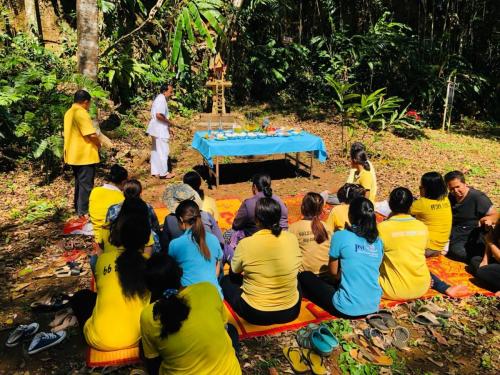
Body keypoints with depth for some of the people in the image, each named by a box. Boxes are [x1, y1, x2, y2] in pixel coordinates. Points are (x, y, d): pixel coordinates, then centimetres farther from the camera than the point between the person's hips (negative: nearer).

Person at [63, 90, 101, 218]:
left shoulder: (69, 113, 13)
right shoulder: (81, 113, -17)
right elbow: (92, 135, -23)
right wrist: (99, 144, -3)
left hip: (73, 154, 9)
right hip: (84, 155, -9)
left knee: (79, 182, 19)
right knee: (86, 184, -2)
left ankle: (78, 208, 28)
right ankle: (83, 212, 1)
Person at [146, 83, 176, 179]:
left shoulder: (160, 98, 16)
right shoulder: (161, 99, -16)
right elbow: (159, 115, -27)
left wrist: (168, 128, 19)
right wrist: (169, 122, -13)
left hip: (157, 129, 10)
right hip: (159, 130, -10)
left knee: (156, 150, 14)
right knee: (163, 151, -3)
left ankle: (155, 171, 22)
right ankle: (163, 173, 4)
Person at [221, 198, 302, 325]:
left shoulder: (245, 244, -18)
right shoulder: (292, 239, -9)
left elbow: (234, 273, 0)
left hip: (255, 315, -3)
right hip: (290, 312, 3)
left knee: (226, 280, 21)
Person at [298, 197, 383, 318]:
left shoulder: (341, 236, -12)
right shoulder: (378, 241, 3)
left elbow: (333, 271, -1)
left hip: (348, 309, -6)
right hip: (373, 307, 6)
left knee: (304, 276, 12)